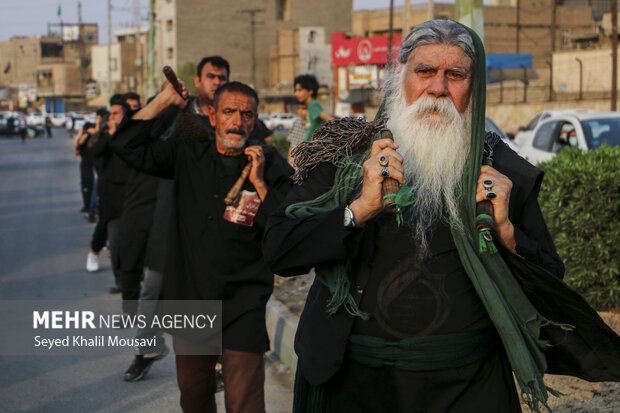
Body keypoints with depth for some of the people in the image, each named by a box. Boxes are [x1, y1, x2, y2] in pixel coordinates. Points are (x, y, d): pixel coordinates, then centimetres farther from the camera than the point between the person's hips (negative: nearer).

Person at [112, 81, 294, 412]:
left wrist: (260, 184, -18)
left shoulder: (272, 168, -4)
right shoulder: (188, 156, 4)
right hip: (188, 300, 4)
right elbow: (126, 146, 1)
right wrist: (163, 100, -1)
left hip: (241, 310, -3)